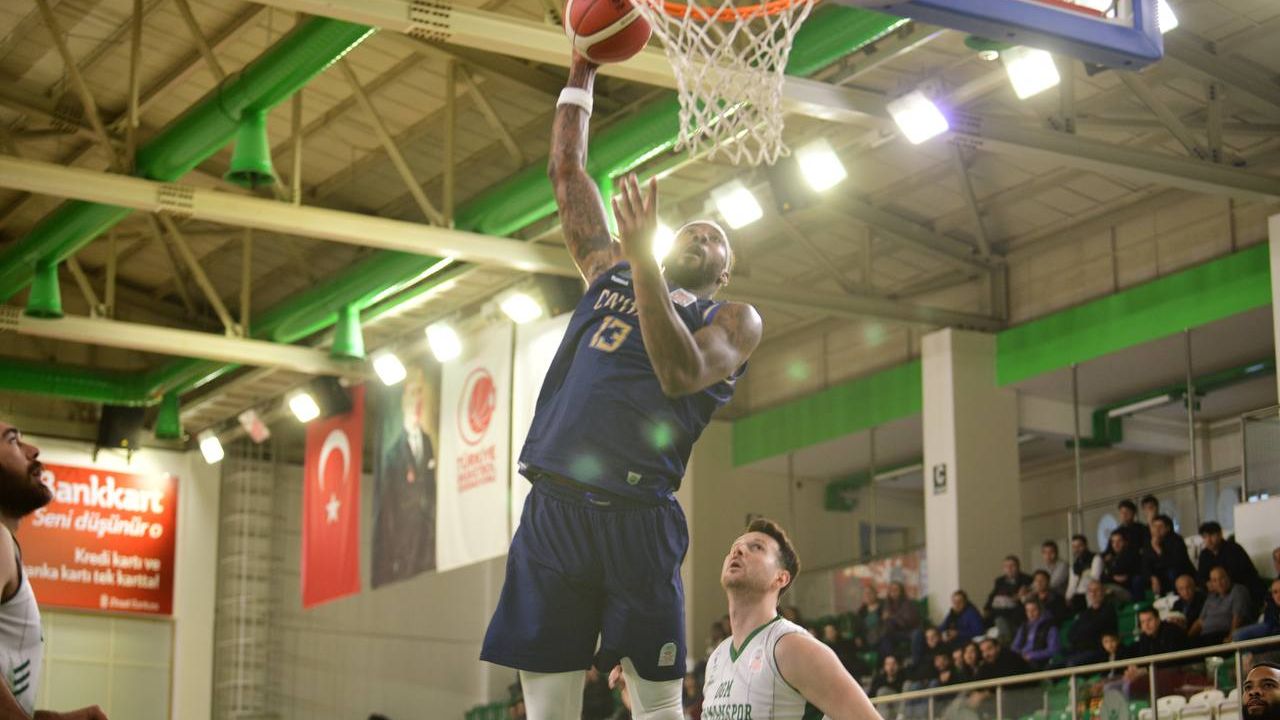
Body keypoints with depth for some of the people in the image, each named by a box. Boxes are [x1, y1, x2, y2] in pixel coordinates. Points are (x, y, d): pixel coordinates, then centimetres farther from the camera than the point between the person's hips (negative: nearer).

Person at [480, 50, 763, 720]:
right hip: (552, 507, 4)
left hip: (636, 516, -3)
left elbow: (680, 374, -9)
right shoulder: (611, 271, 24)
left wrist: (644, 259, -13)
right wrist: (583, 69, 26)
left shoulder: (734, 319, 11)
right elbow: (566, 171, 27)